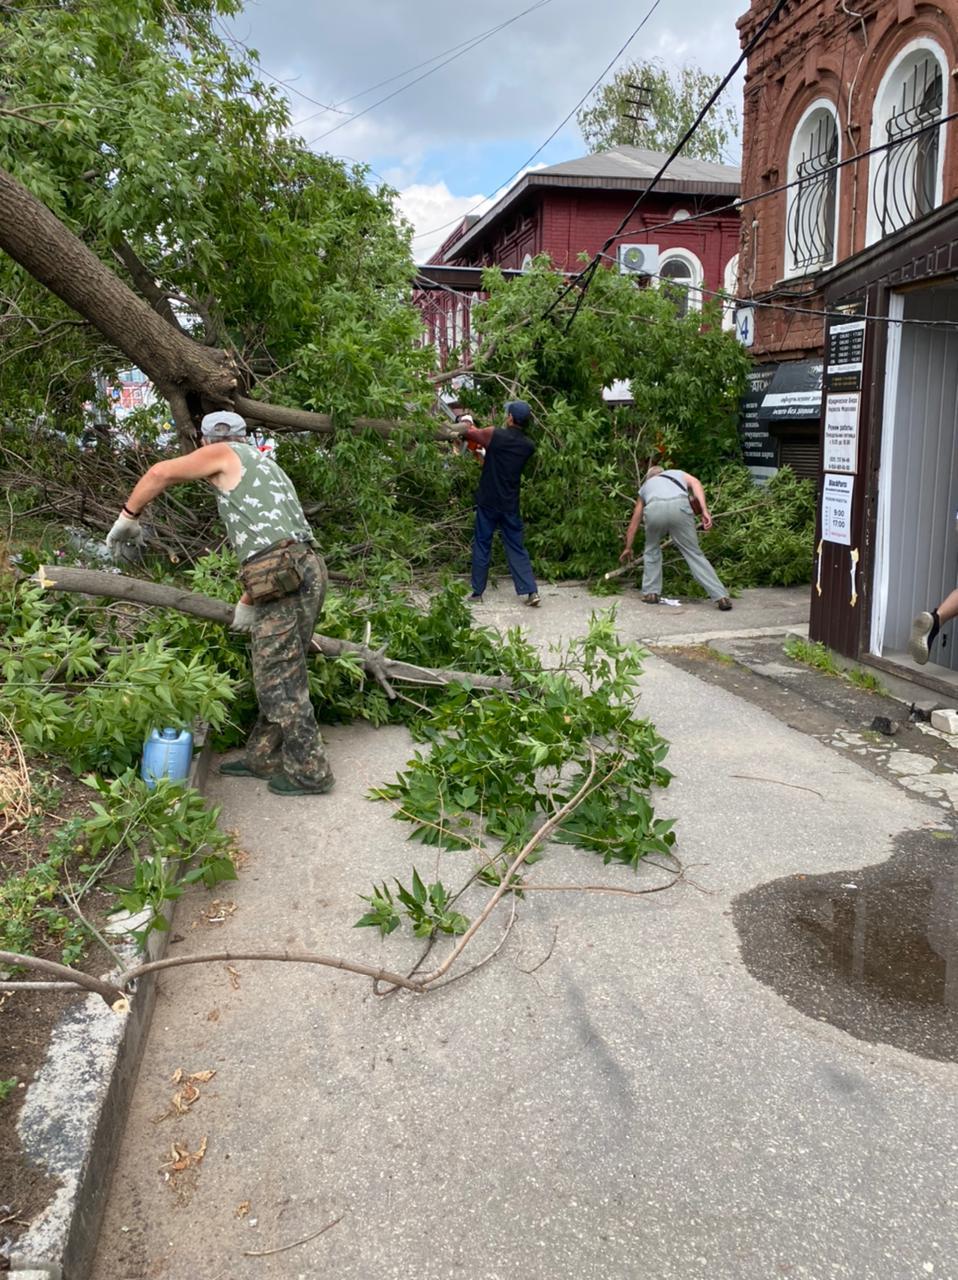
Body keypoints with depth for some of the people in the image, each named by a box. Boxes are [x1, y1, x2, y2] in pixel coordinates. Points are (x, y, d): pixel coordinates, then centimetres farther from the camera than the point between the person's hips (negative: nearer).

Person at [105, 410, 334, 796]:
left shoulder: (225, 452, 9)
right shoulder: (266, 466, 32)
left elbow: (161, 472, 1)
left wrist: (128, 517, 14)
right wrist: (249, 602, 31)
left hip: (282, 575, -9)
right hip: (306, 567, 9)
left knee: (279, 679, -1)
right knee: (278, 672, 16)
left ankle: (308, 772, 6)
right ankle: (264, 757, 26)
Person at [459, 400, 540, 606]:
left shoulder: (494, 434, -12)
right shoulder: (528, 446, -1)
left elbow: (468, 432, 5)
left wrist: (468, 426, 28)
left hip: (488, 502, -2)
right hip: (510, 505, 3)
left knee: (482, 545, 9)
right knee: (516, 548, 8)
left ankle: (477, 591, 14)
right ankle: (530, 591, 0)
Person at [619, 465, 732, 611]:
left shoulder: (646, 486, 41)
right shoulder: (679, 474, 39)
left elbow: (634, 522, 47)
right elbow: (696, 483, 14)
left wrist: (627, 548, 58)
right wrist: (705, 510, 5)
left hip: (654, 509, 1)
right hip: (679, 506, -1)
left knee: (652, 550, 27)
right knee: (694, 553, 8)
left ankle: (650, 593, 25)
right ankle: (721, 596, 4)